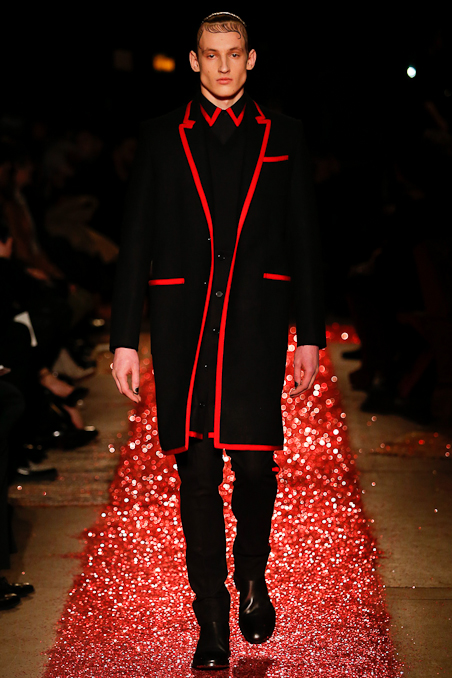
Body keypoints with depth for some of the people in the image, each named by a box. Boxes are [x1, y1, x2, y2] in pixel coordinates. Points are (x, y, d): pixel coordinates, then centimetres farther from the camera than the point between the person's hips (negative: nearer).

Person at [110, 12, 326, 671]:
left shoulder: (283, 136, 9)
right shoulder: (161, 137, 8)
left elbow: (304, 239, 10)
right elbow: (136, 242, 7)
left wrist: (311, 335, 6)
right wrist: (124, 339, 2)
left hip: (257, 323, 0)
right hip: (184, 326, 0)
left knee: (255, 462, -6)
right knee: (197, 474, 1)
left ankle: (252, 574, 24)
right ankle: (212, 622, 10)